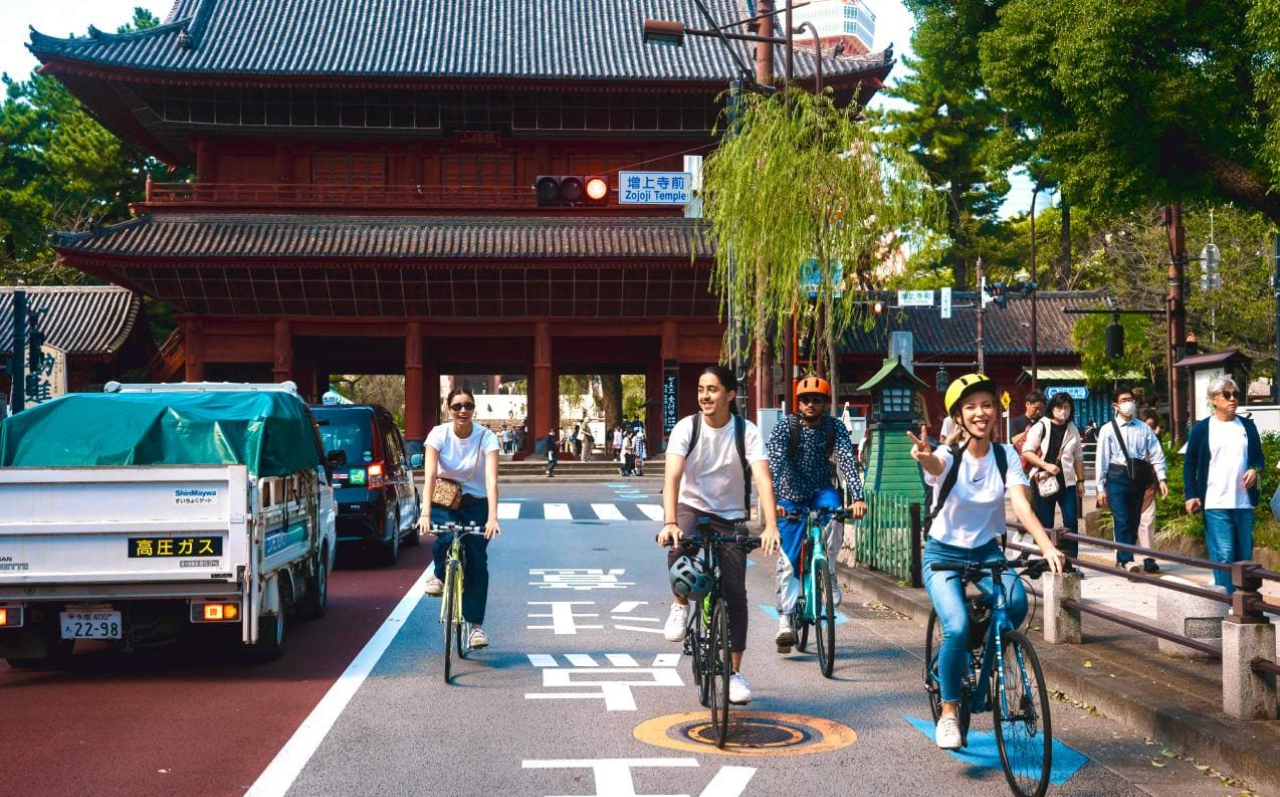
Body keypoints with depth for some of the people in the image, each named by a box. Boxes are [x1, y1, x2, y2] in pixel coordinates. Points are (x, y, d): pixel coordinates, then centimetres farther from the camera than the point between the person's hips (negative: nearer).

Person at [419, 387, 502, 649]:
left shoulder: (486, 437, -17)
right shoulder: (438, 434, -15)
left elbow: (491, 478, -28)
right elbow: (430, 474, -25)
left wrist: (492, 518, -40)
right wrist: (425, 513, -38)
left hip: (476, 504, 0)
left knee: (477, 561, -10)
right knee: (446, 539, -30)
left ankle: (476, 625, 1)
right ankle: (439, 574, 5)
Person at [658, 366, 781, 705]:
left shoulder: (746, 431, -13)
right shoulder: (686, 427, -13)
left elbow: (762, 478, -24)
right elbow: (672, 476, -24)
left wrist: (771, 526, -39)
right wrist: (670, 522, -40)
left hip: (730, 517, 1)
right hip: (691, 508, -1)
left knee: (735, 593, -5)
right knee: (680, 548, -35)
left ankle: (734, 672, 8)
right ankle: (681, 605, -5)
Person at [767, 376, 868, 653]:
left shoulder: (834, 427, -12)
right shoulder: (785, 428, -17)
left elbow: (847, 461, -23)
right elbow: (774, 464, -28)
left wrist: (858, 497, -39)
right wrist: (773, 501, -44)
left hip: (821, 490, 1)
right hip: (792, 496, -1)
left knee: (834, 510, -34)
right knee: (788, 558, -7)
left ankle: (828, 573, -14)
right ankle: (785, 621, 1)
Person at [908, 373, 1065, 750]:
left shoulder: (1005, 455, -8)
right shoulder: (950, 456, -16)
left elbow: (1021, 504, -20)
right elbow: (936, 465, -41)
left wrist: (1048, 547, -38)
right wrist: (924, 456, -67)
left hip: (986, 550, 3)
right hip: (944, 553, -3)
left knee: (1017, 601, -27)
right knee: (957, 627, -24)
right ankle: (949, 712, -3)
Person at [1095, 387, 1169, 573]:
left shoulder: (1144, 429, 6)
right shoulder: (1108, 430, -1)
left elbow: (1156, 454, 5)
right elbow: (1101, 459, -1)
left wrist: (1161, 479, -6)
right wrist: (1101, 488, -2)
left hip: (1138, 478, 3)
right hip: (1117, 477, -3)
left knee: (1133, 521, 9)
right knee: (1122, 521, -12)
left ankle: (1121, 558, 21)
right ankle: (1127, 560, -14)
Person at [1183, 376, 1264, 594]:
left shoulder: (1247, 426, 11)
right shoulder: (1201, 429, 2)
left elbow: (1258, 456, 19)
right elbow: (1189, 464, 4)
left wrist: (1256, 470, -4)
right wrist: (1191, 495, -7)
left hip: (1244, 503, 4)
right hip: (1215, 504, -4)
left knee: (1244, 556, 7)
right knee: (1223, 556, -9)